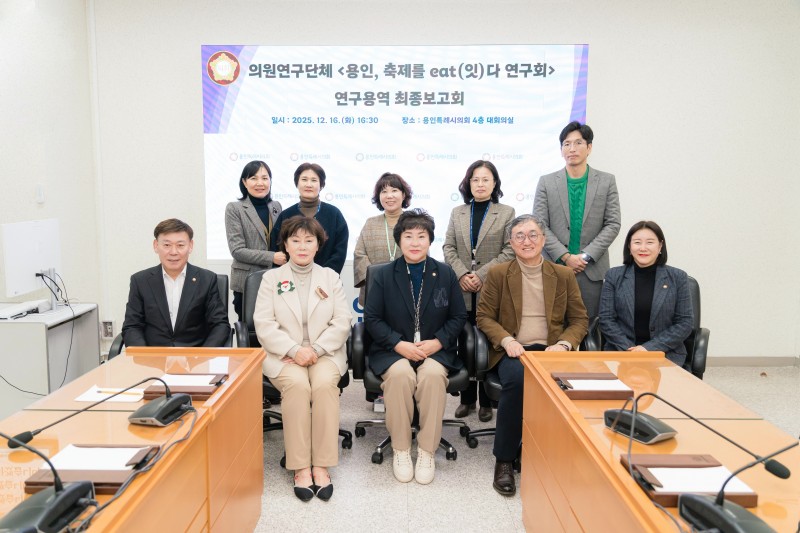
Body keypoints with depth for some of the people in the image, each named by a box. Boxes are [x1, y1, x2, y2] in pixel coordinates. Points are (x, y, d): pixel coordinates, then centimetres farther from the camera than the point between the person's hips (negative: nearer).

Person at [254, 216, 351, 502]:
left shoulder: (330, 277, 13)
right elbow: (264, 325, -1)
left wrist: (315, 349, -11)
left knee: (324, 383, -31)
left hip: (325, 353, 1)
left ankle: (322, 465, -23)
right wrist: (294, 350, -15)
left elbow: (342, 323, 4)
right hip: (284, 355, 0)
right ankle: (300, 467, -24)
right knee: (297, 384, -32)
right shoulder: (271, 278, 10)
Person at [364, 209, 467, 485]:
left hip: (435, 350, 1)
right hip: (393, 351, 0)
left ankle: (427, 451, -17)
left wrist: (438, 342, -9)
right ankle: (400, 450, -15)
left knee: (433, 375, -33)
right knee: (400, 374, -34)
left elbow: (458, 316, 8)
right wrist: (400, 344, -13)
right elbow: (372, 319, 2)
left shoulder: (445, 274, 8)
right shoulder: (383, 275, 6)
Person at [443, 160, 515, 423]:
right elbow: (448, 248, 7)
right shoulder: (457, 213, 12)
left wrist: (482, 275, -13)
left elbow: (510, 251, -5)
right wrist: (462, 274, -9)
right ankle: (467, 398, 20)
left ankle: (487, 401, 15)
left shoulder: (506, 213, 3)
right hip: (463, 291, 3)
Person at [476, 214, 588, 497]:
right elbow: (484, 316, 6)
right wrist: (506, 340, -12)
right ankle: (504, 460, -18)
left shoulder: (564, 275, 12)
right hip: (512, 351, -1)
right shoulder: (498, 274, 8)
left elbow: (579, 319, 12)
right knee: (516, 379, -35)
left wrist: (563, 344, -8)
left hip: (550, 350, 2)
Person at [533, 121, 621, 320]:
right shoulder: (546, 182, 5)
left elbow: (613, 224, 2)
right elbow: (540, 226, 0)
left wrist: (586, 256, -8)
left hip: (592, 268, 1)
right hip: (554, 267, 0)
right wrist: (565, 257, -9)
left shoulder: (607, 181, 6)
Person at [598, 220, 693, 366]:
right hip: (621, 352, 0)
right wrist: (629, 349, -12)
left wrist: (649, 348, -9)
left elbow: (685, 322, 1)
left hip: (666, 353, 0)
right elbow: (606, 319, 2)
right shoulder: (614, 276, 5)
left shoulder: (678, 277, 4)